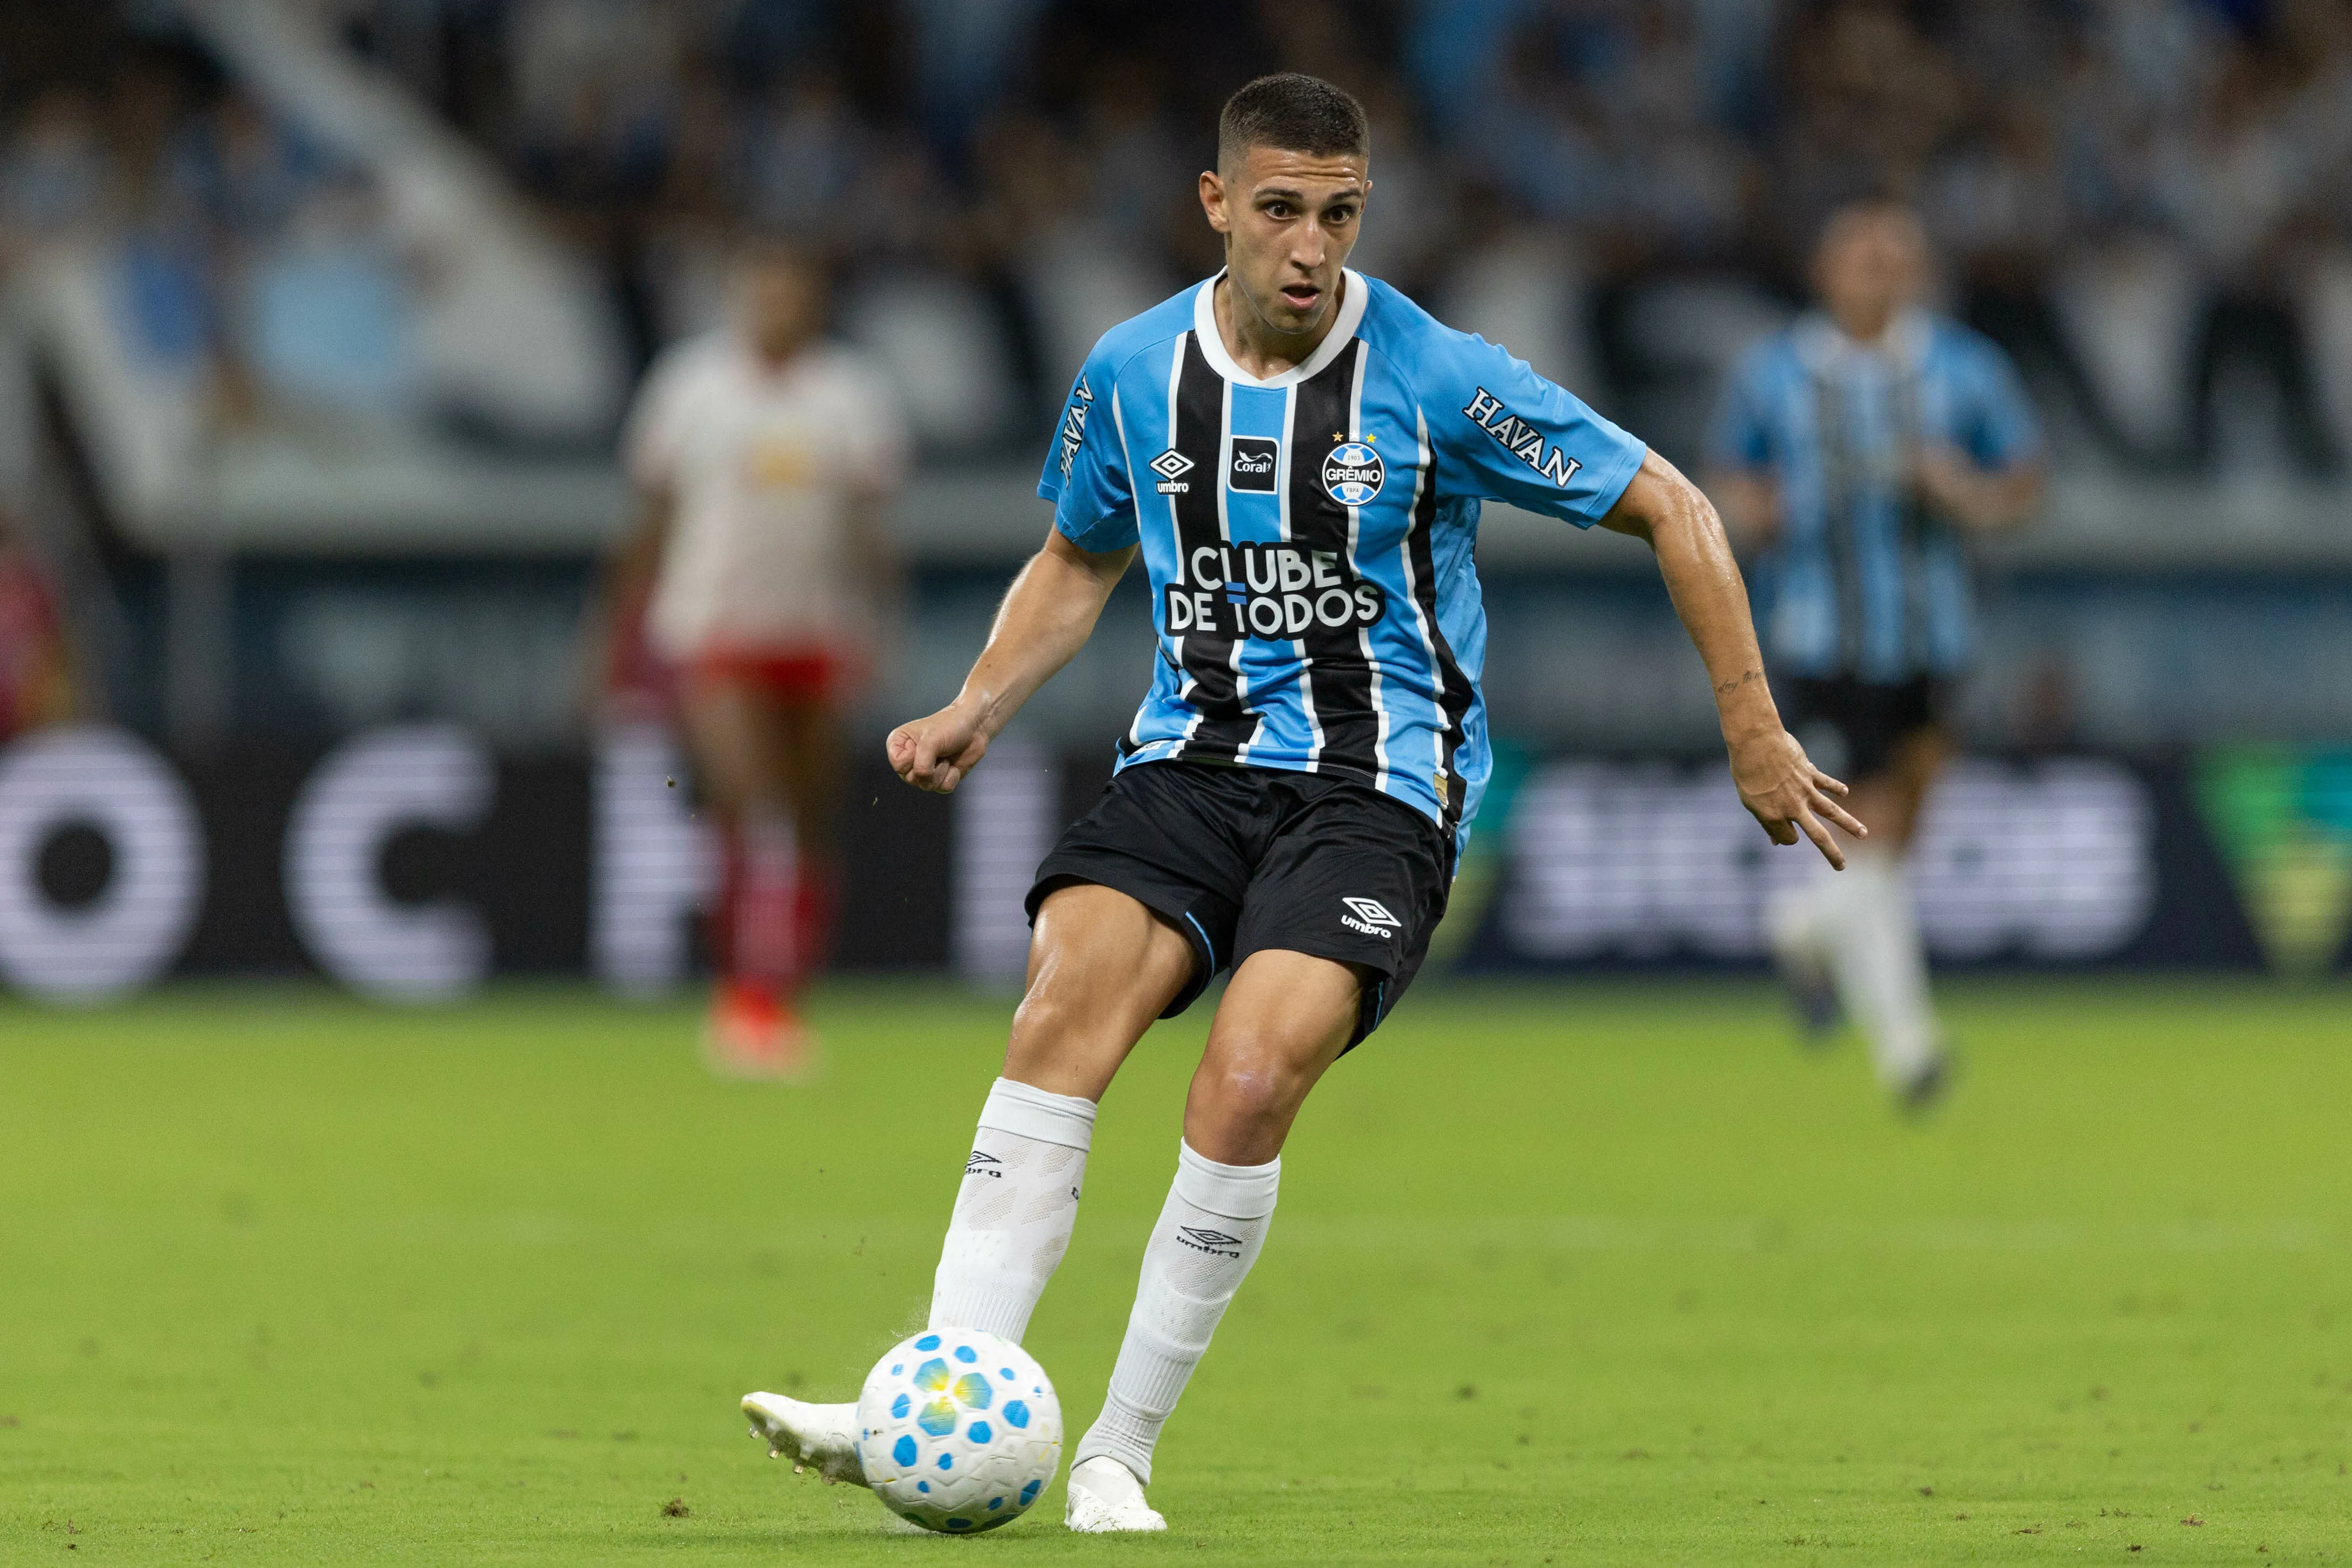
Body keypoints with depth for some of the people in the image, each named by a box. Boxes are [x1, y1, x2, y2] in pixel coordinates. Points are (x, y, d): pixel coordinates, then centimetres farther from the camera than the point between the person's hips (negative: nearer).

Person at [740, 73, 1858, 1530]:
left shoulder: (1440, 380, -8)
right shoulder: (1135, 372, 4)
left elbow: (1674, 510, 0)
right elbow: (1077, 563, 22)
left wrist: (1754, 732, 0)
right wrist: (977, 711, 6)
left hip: (1378, 783, -3)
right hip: (1194, 756, 3)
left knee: (1250, 1079, -26)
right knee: (1064, 1008, -25)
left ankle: (1121, 1452, -12)